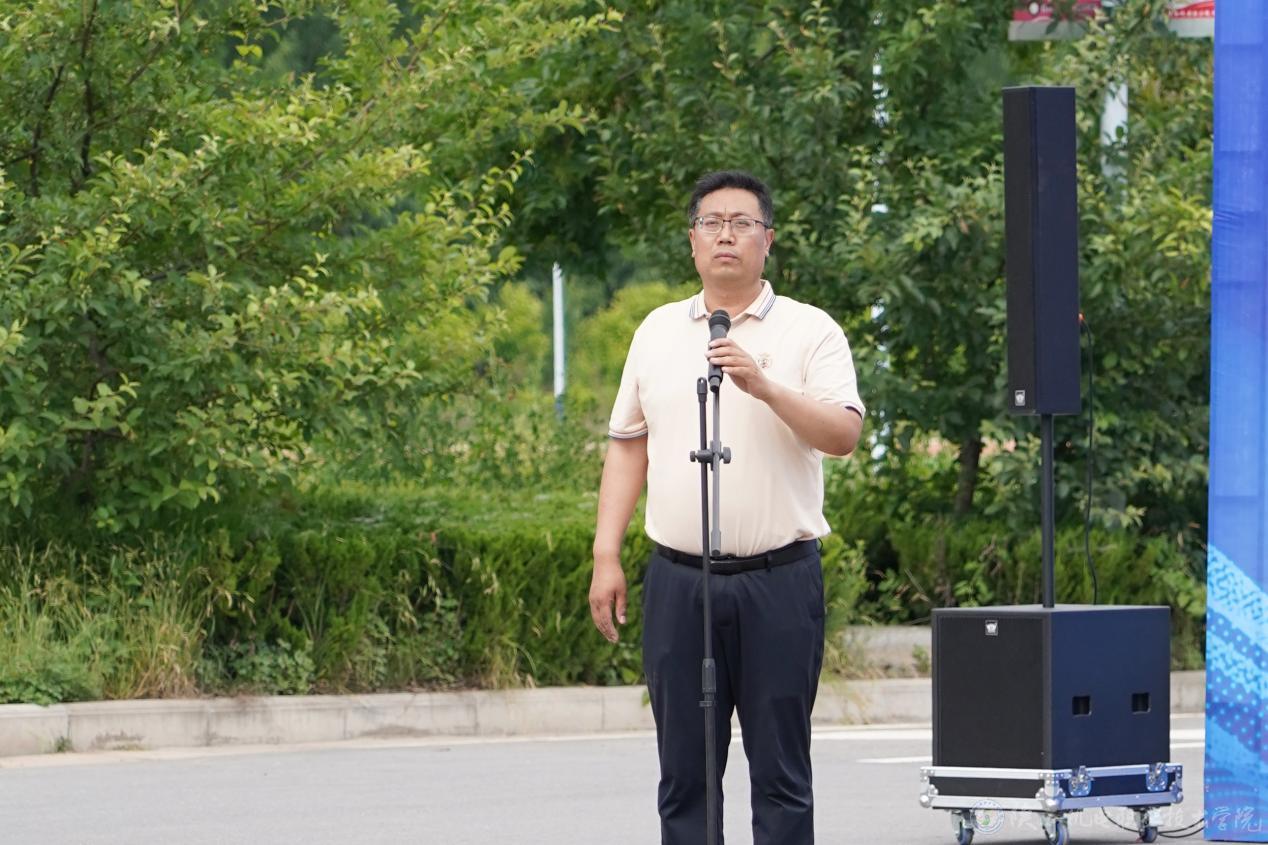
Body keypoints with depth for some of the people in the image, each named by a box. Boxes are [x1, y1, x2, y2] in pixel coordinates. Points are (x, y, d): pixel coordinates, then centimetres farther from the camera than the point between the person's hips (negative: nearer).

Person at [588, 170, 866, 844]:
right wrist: (606, 556, 7)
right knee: (684, 770, 6)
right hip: (678, 579, 3)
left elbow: (843, 435, -10)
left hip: (778, 579, -3)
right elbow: (627, 448, 14)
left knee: (780, 771, 0)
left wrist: (765, 388, -22)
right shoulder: (658, 331, 12)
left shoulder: (810, 332, 1)